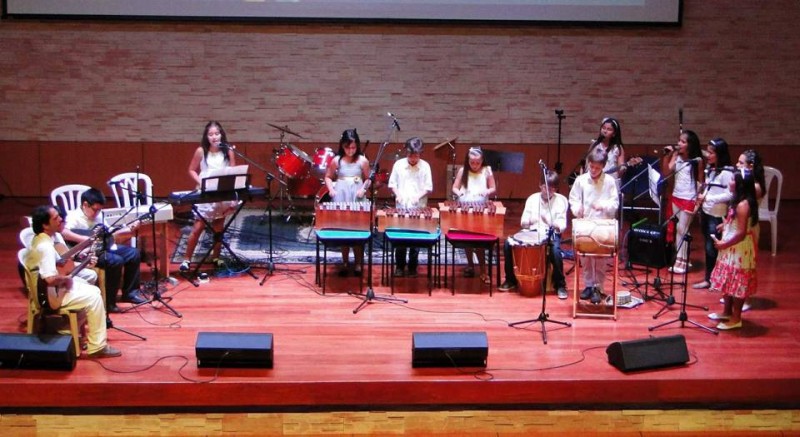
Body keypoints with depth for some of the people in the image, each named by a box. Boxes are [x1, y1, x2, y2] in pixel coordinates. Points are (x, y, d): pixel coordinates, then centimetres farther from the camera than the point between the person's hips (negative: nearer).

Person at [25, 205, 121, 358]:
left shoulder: (42, 239, 4)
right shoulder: (45, 247, -28)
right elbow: (51, 279, -38)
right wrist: (66, 279, -18)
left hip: (52, 288, 10)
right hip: (50, 295, -10)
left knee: (93, 290, 19)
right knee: (94, 297, -11)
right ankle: (97, 347, -6)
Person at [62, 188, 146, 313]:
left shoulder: (98, 216, 14)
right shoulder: (74, 217, -12)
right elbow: (63, 232, -30)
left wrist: (130, 229, 6)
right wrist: (86, 239, -33)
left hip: (102, 247, 9)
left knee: (133, 253, 2)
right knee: (116, 261, -28)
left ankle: (130, 293, 11)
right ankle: (108, 302, -17)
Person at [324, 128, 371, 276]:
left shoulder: (363, 161, -1)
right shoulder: (336, 160, 1)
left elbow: (368, 179, 6)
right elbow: (328, 177, 9)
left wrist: (363, 189, -11)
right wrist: (331, 189, -8)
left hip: (357, 198, -1)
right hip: (341, 198, 1)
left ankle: (358, 263, 9)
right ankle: (345, 263, 15)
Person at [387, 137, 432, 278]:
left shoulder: (425, 166, -2)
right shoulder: (398, 164, 0)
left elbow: (429, 188, -1)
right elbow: (392, 183, 7)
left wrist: (419, 195, -17)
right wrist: (397, 193, -11)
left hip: (418, 208, -1)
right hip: (401, 207, 1)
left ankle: (412, 267, 16)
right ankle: (399, 266, 17)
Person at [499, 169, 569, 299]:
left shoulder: (561, 200, 1)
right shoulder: (532, 198, 9)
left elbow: (562, 225, -7)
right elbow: (524, 223, 7)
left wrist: (551, 223, -29)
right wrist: (527, 222, -19)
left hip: (551, 233, -3)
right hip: (533, 231, 3)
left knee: (555, 250, -38)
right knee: (508, 243, -21)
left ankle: (560, 285, -15)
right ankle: (511, 280, -2)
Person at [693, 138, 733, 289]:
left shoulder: (726, 173, -16)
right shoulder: (710, 169, 10)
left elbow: (729, 195, -21)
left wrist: (707, 198, -20)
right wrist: (701, 199, 0)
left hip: (717, 216, -8)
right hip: (706, 212, 8)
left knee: (711, 248, -2)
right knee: (708, 247, 12)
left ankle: (709, 279, 8)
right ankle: (710, 277, 19)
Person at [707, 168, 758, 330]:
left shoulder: (743, 205, -23)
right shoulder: (738, 202, 7)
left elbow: (741, 233, -25)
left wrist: (723, 244, -18)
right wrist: (726, 224, 7)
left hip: (739, 250, -10)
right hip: (732, 248, 10)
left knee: (736, 283, 0)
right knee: (727, 280, 19)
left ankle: (736, 319, 9)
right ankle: (727, 312, 33)